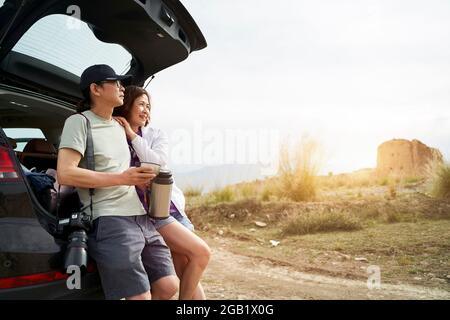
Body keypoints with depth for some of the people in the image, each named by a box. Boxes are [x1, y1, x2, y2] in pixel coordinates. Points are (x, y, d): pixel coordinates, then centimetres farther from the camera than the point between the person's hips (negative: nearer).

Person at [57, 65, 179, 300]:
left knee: (168, 287, 1)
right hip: (110, 220, -8)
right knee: (141, 296, -15)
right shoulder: (79, 122, -2)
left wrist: (140, 179, 13)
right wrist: (121, 178, -12)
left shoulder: (119, 126, 22)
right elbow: (65, 174, -14)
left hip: (140, 217, 8)